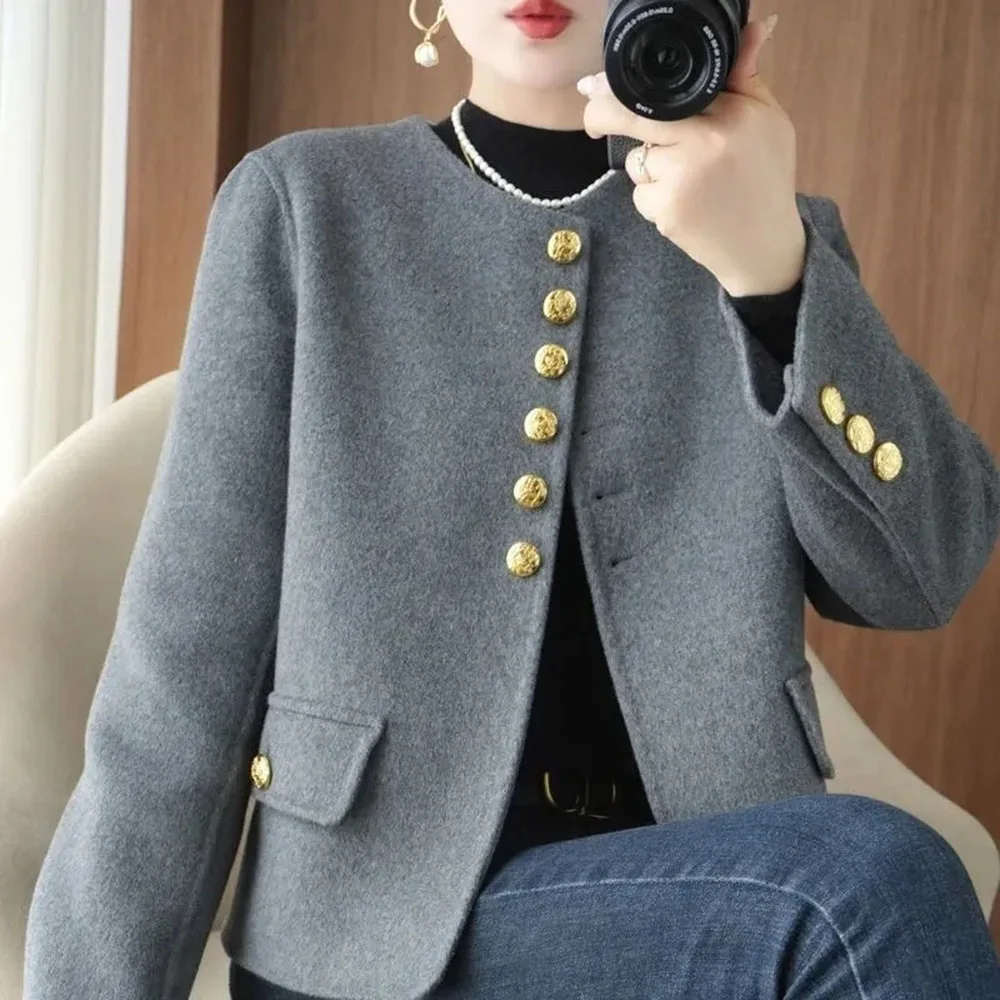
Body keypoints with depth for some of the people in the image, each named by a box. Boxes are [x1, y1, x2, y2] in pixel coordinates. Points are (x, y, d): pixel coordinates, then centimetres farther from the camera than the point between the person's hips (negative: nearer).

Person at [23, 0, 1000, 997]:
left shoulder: (772, 229, 7)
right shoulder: (300, 203, 1)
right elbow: (188, 653, -2)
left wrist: (775, 269, -20)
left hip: (698, 890, 4)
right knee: (870, 887, -26)